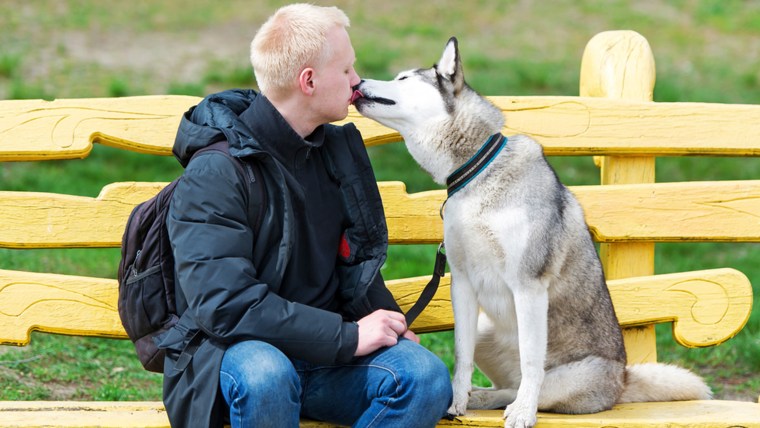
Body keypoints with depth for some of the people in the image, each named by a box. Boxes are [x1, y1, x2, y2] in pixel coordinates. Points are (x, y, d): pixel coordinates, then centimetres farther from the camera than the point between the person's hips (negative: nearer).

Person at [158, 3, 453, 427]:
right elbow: (225, 305, -23)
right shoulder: (216, 173, -14)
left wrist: (387, 323, 2)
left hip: (327, 352, 6)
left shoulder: (337, 149, 10)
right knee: (264, 376, -40)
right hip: (235, 352, -6)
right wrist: (347, 336, -22)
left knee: (427, 376, -22)